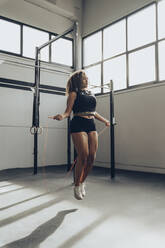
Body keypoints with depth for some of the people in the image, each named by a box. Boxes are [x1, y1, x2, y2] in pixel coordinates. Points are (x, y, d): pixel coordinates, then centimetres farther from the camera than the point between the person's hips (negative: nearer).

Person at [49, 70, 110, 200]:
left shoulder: (90, 93, 21)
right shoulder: (74, 93, 3)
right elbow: (68, 111, -4)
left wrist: (105, 121, 37)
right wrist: (62, 116, -26)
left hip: (91, 125, 6)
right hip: (78, 125, -6)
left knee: (92, 157, 0)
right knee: (83, 156, -11)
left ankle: (82, 182, 21)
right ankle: (77, 186, 9)